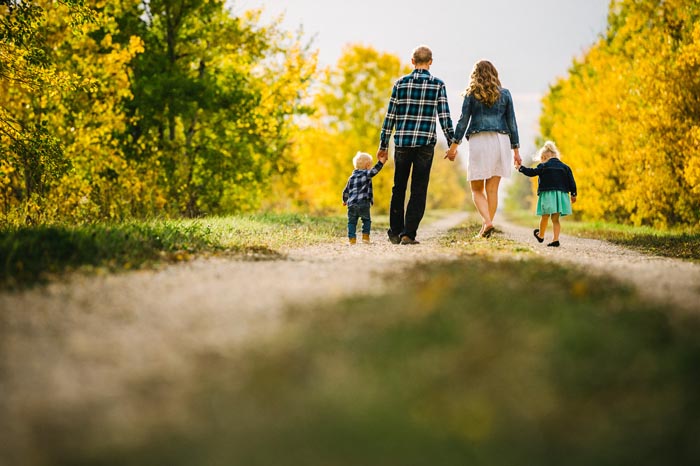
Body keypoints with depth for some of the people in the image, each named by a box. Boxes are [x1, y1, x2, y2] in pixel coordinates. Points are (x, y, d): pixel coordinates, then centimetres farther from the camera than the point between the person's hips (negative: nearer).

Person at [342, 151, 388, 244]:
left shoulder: (352, 177, 19)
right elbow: (375, 170, -18)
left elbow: (346, 191, 24)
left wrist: (345, 200, 39)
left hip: (351, 204, 4)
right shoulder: (366, 174, 3)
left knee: (352, 222, 9)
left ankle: (352, 238, 2)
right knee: (366, 220, 12)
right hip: (363, 203, -4)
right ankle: (365, 236, 6)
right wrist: (381, 162, -16)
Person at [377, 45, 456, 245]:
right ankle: (408, 234, -3)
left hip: (402, 142, 2)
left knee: (399, 189, 14)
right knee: (419, 190, 4)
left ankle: (395, 232, 20)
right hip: (426, 144, -1)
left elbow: (390, 116, 4)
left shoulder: (400, 83, 4)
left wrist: (383, 145, 10)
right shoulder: (438, 85, 1)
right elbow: (444, 117, -3)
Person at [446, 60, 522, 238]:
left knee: (477, 189, 4)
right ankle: (485, 228, 5)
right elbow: (512, 123, 9)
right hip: (501, 141, 2)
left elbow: (463, 120, 0)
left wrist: (454, 145, 4)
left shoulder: (472, 94, 5)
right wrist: (516, 149, 11)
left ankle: (487, 222, -17)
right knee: (492, 189, 6)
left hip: (479, 141, -2)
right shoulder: (505, 94, 10)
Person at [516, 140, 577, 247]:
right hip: (561, 194, 4)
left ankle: (540, 235, 29)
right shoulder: (564, 167, 10)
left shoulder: (544, 166, -3)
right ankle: (555, 239, -4)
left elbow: (531, 172, -1)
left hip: (547, 194, -4)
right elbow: (571, 181, 8)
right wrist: (573, 194, 12)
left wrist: (521, 168, 13)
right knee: (555, 219, 5)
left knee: (545, 217, 11)